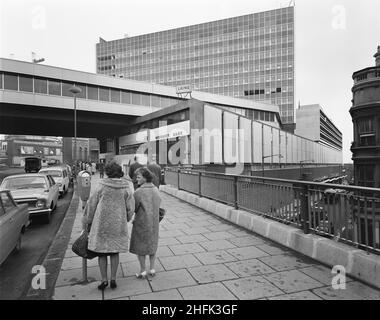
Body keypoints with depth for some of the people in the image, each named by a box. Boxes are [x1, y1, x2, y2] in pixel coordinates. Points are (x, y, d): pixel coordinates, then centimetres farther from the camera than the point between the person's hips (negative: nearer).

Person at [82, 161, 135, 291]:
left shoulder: (101, 188, -8)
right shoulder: (126, 189, -5)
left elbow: (91, 206, 0)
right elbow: (130, 208, -2)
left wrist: (86, 222, 14)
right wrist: (124, 220, 17)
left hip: (101, 224, -1)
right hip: (118, 226, 2)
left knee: (101, 252, 12)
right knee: (114, 252, 14)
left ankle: (104, 279, 15)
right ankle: (113, 279, 19)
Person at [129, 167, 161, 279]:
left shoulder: (138, 192, -21)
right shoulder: (156, 190, -1)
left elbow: (133, 208, -15)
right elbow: (158, 206, 6)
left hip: (141, 223, -6)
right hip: (154, 222, 6)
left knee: (140, 246, 11)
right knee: (152, 245, 19)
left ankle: (142, 271, 20)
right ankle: (152, 269, 26)